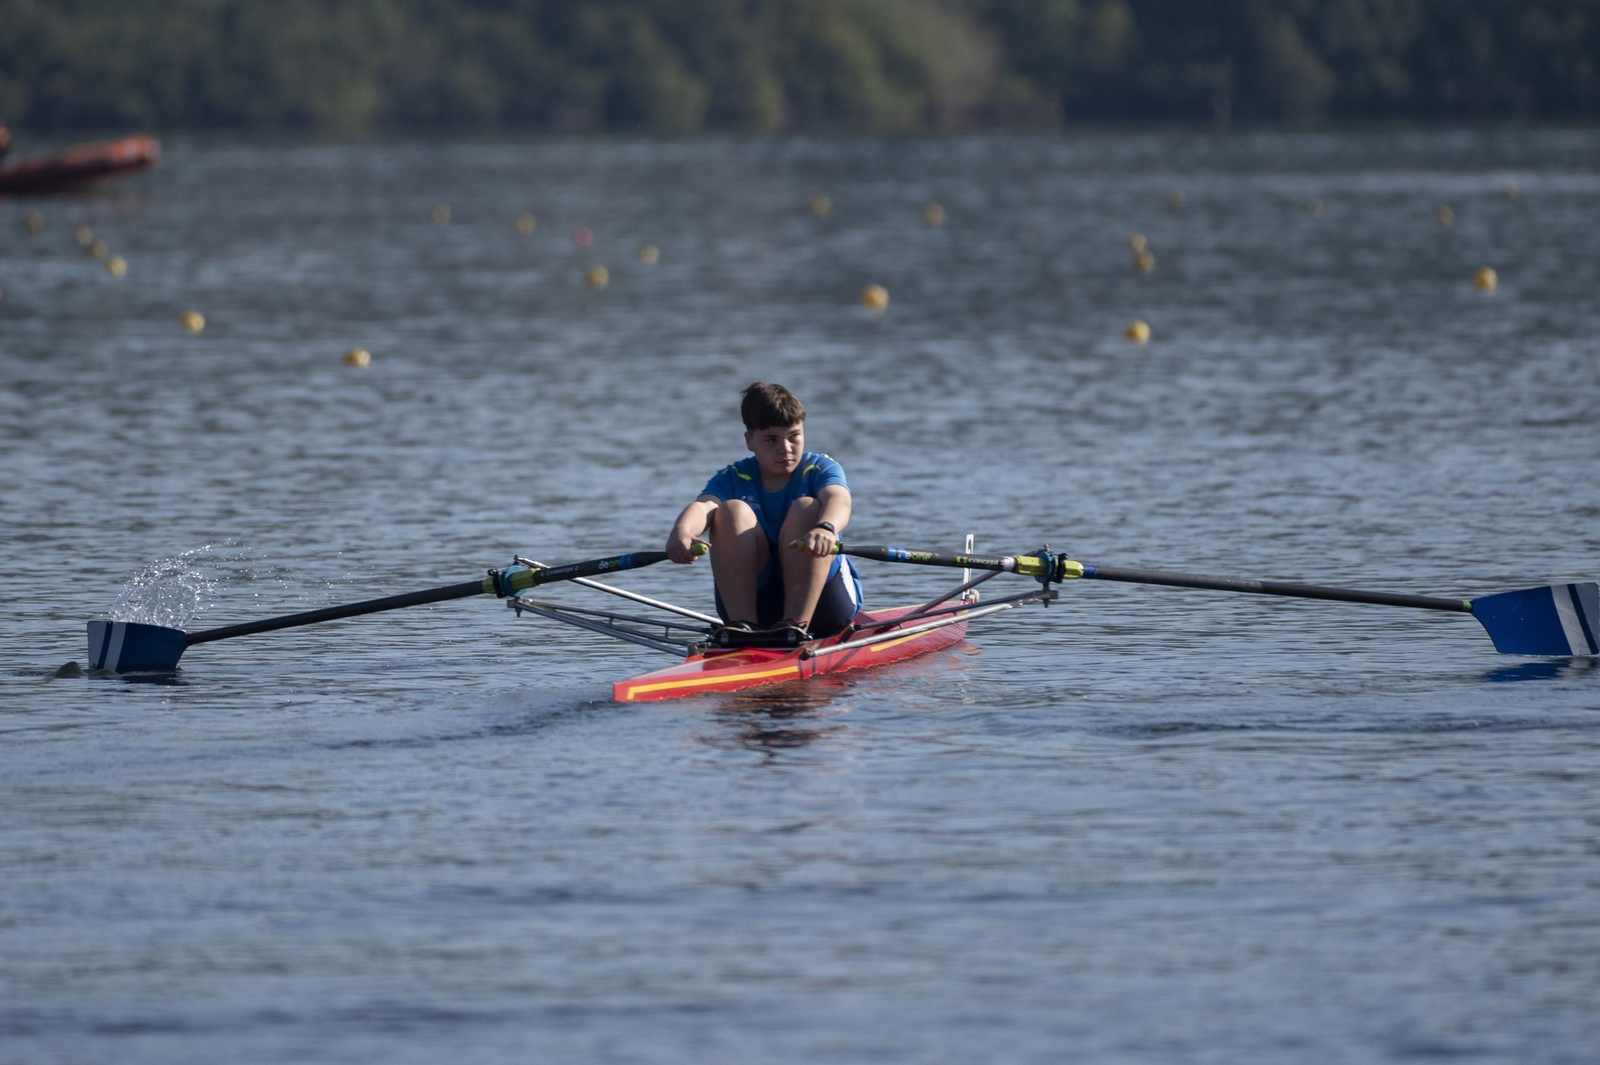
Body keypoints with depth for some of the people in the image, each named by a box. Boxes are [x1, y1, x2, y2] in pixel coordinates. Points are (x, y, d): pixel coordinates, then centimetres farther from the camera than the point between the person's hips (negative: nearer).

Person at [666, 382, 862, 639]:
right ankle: (742, 624, -30)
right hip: (755, 599, 1)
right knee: (733, 510, -17)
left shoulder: (821, 469, -1)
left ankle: (796, 624, -35)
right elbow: (702, 506, -21)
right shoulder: (732, 479, 3)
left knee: (806, 508, -22)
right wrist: (682, 531, -47)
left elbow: (838, 501, -26)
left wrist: (826, 528, -52)